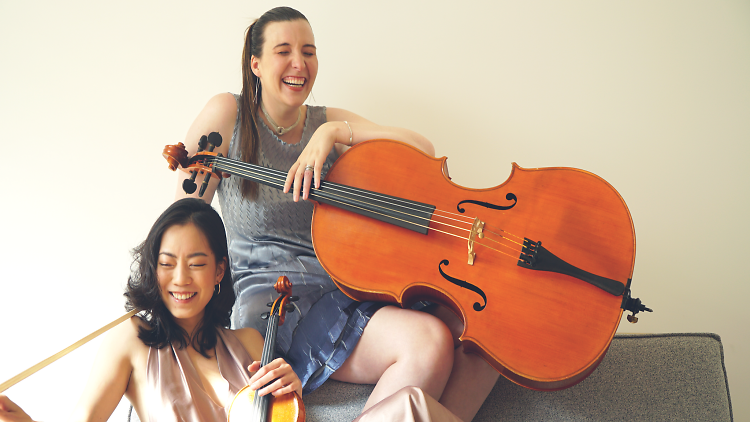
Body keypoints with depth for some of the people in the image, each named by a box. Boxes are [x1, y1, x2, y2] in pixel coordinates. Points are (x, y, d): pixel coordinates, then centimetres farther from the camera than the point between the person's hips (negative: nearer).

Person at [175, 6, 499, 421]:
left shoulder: (330, 122, 13)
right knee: (428, 341, -28)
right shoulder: (227, 114, 3)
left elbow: (423, 149, -3)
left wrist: (335, 132, -14)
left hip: (345, 288, 5)